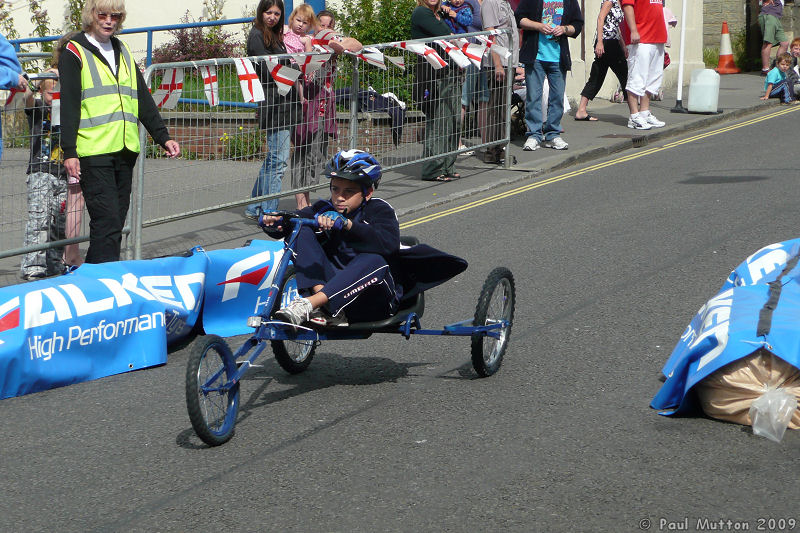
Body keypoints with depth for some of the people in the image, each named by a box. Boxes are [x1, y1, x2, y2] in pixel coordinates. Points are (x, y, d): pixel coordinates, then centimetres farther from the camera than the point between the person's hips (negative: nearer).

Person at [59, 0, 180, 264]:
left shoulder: (123, 52, 20)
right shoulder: (75, 52, 1)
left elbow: (143, 100, 23)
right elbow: (68, 106, -6)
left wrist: (163, 137, 15)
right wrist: (69, 152, -13)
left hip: (125, 150, 7)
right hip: (93, 151, -7)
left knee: (116, 220, 6)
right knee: (106, 220, -13)